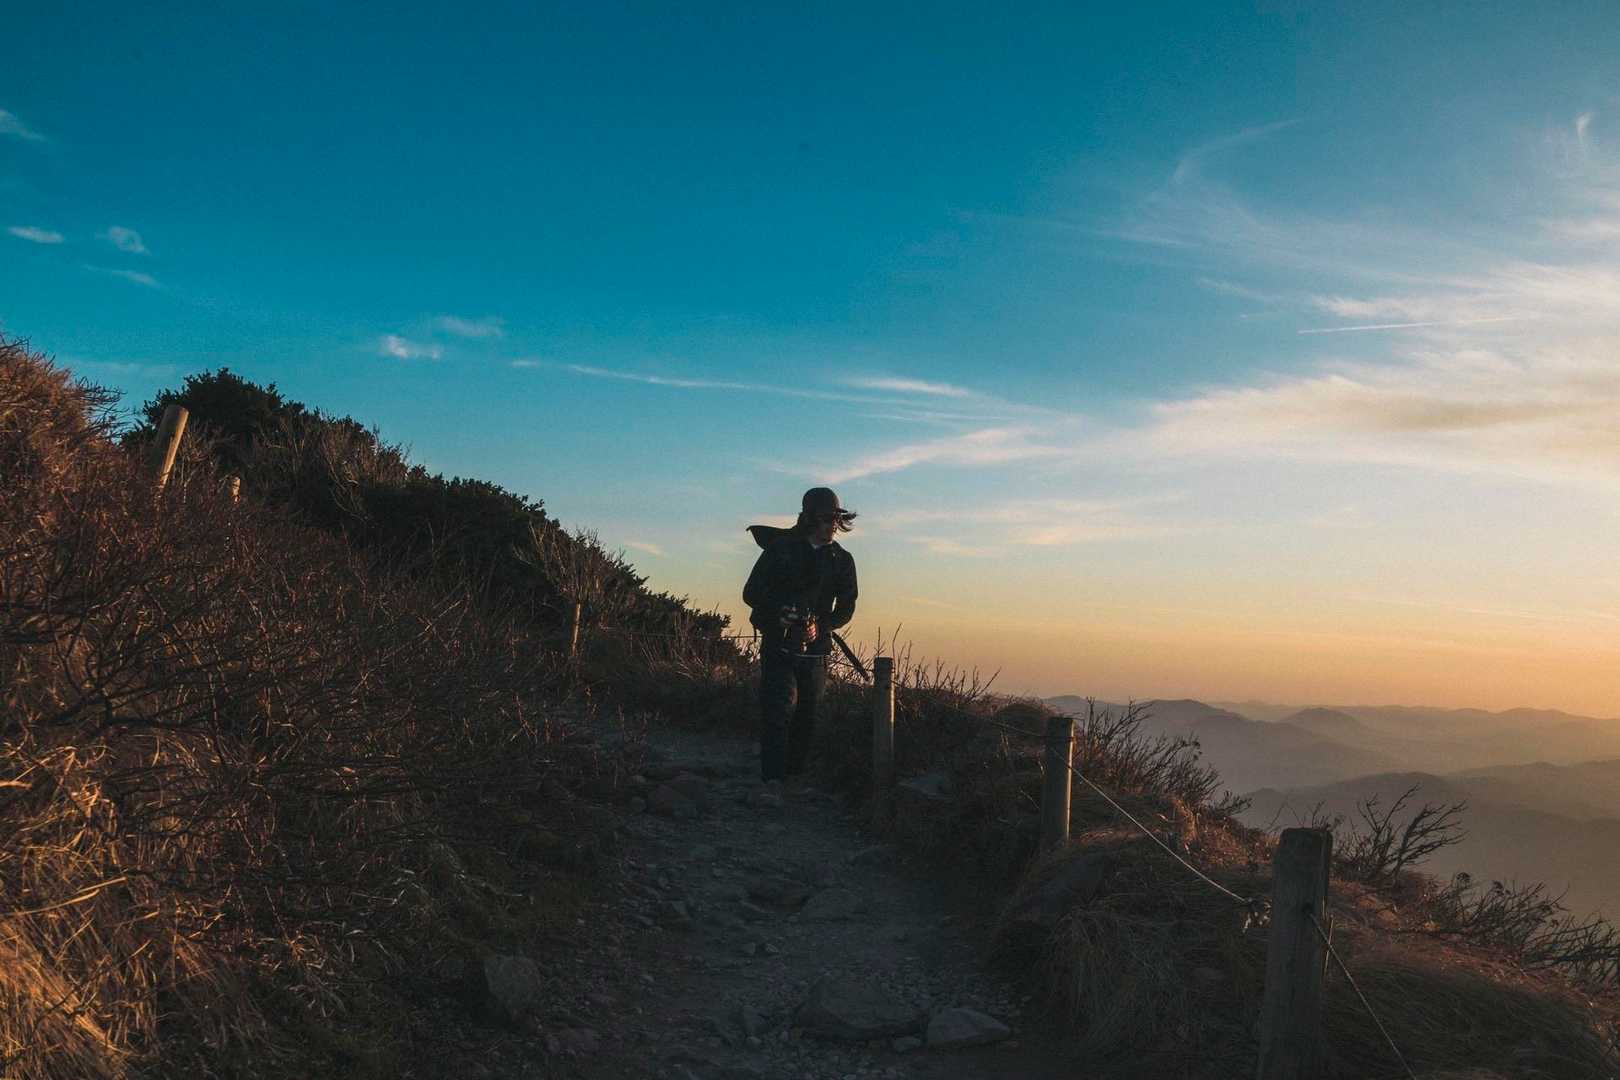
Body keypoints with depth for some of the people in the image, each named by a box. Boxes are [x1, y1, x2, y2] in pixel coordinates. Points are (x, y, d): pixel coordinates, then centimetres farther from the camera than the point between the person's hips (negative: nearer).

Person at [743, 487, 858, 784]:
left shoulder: (842, 560, 5)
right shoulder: (781, 548, -3)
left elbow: (846, 609, 5)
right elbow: (751, 593, -3)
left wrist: (820, 626, -15)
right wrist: (779, 611, -21)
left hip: (815, 651, 4)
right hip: (778, 646, -4)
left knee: (806, 718, 9)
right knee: (780, 710, -15)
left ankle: (797, 777, 22)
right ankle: (773, 780, -16)